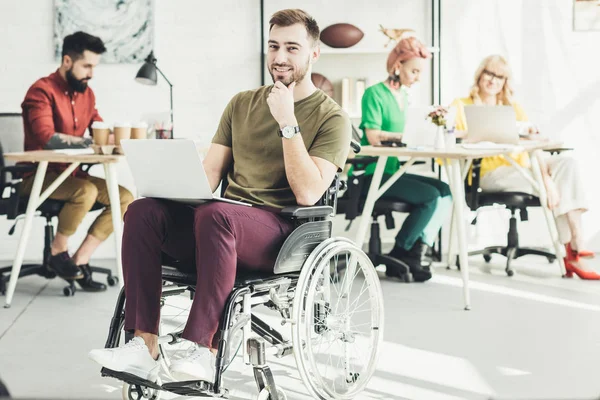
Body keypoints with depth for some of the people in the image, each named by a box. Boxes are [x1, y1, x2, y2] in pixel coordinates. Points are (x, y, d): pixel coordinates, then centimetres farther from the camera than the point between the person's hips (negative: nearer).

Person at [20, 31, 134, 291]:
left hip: (71, 173, 8)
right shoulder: (42, 91, -14)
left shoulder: (86, 93, 10)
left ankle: (80, 260, -7)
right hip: (40, 175, -8)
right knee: (86, 191, -34)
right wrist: (90, 142, -29)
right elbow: (46, 138, -27)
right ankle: (58, 252, -10)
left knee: (125, 197, -9)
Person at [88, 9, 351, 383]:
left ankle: (203, 350, -34)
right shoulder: (242, 104, 19)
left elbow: (308, 193, -11)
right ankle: (144, 346, -25)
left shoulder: (332, 117, 1)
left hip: (282, 233, -6)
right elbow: (209, 173, 16)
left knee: (214, 214, -37)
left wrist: (287, 122, -13)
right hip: (227, 227, 6)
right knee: (144, 211, -21)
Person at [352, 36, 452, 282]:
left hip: (391, 170, 8)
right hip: (371, 175, -8)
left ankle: (416, 253, -11)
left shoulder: (403, 97, 17)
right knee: (430, 196, -21)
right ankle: (398, 258, -8)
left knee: (445, 191, -9)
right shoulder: (375, 94, -9)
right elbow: (373, 137, -19)